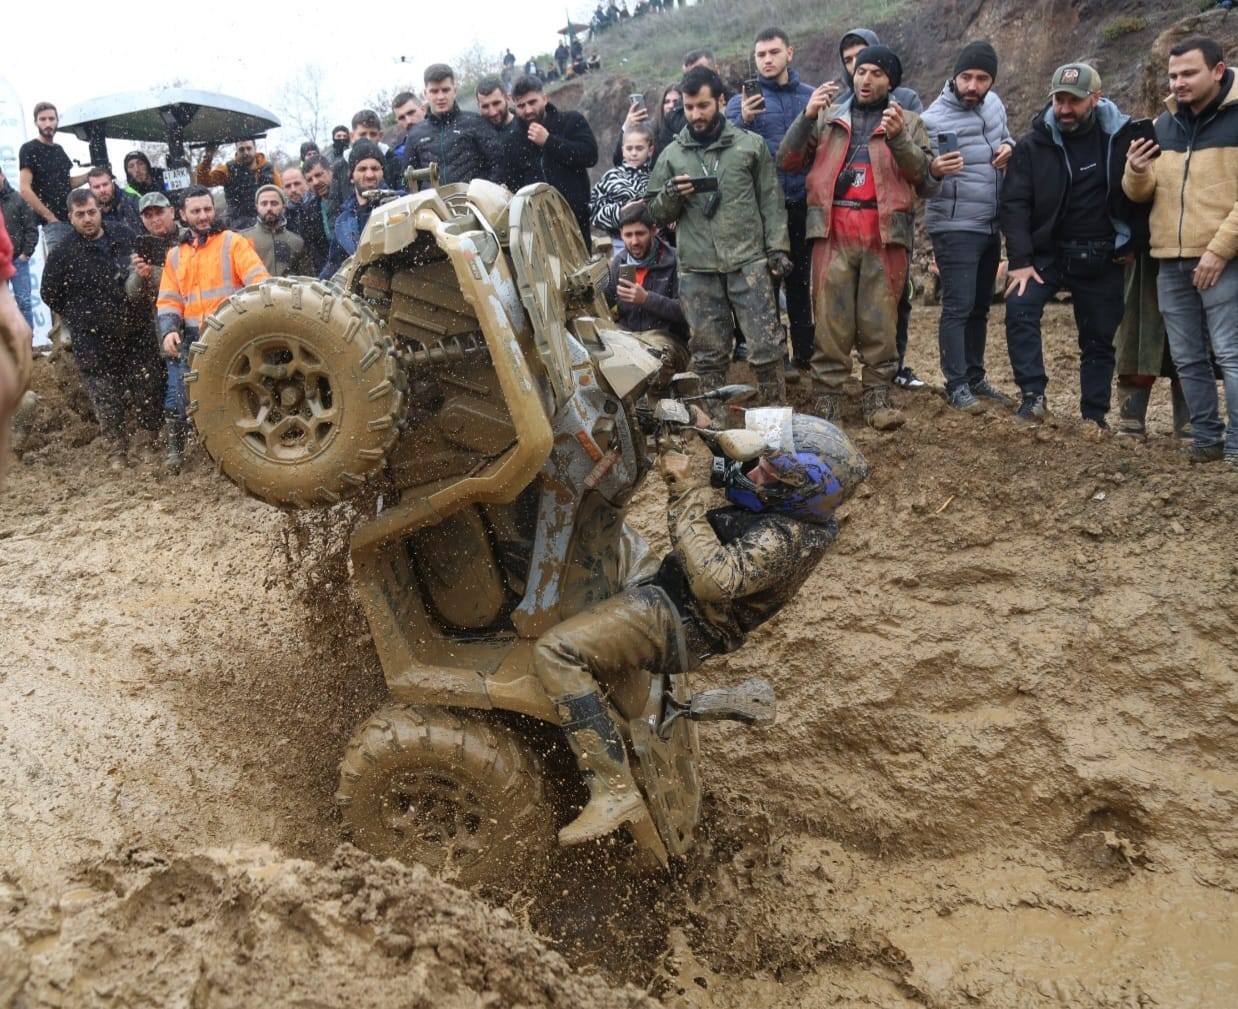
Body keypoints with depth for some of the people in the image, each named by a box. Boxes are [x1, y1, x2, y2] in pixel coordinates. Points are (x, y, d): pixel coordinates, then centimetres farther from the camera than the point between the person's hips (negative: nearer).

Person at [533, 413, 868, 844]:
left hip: (679, 623, -11)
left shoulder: (784, 538, -26)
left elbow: (715, 581, -39)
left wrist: (688, 492, -33)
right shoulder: (792, 509, 2)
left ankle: (615, 792, -21)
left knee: (555, 652, -24)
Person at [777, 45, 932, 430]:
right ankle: (827, 398, 3)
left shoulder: (908, 122, 16)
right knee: (831, 317, -2)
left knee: (881, 319, 1)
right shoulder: (827, 117, 17)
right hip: (833, 230, 0)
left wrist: (898, 138, -14)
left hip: (885, 231, 0)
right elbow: (787, 162, 6)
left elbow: (922, 173, 1)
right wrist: (807, 117, -7)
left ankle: (877, 397, 8)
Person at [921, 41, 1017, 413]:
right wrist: (934, 172, -38)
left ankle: (975, 378, 24)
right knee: (957, 308, -7)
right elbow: (922, 185, -15)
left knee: (980, 307, 14)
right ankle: (957, 385, -1)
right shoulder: (934, 119, -15)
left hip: (990, 226, 7)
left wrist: (1009, 146, -1)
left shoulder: (993, 104, 4)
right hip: (955, 227, -7)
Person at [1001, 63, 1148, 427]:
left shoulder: (1123, 137, -5)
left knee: (1099, 339, 6)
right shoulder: (1033, 145, -4)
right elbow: (1014, 205, -8)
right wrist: (1020, 260, -16)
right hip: (1047, 254, 0)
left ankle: (1094, 418, 16)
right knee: (1019, 307, -23)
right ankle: (1033, 397, -19)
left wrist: (1135, 243, 1)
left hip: (1103, 260, 0)